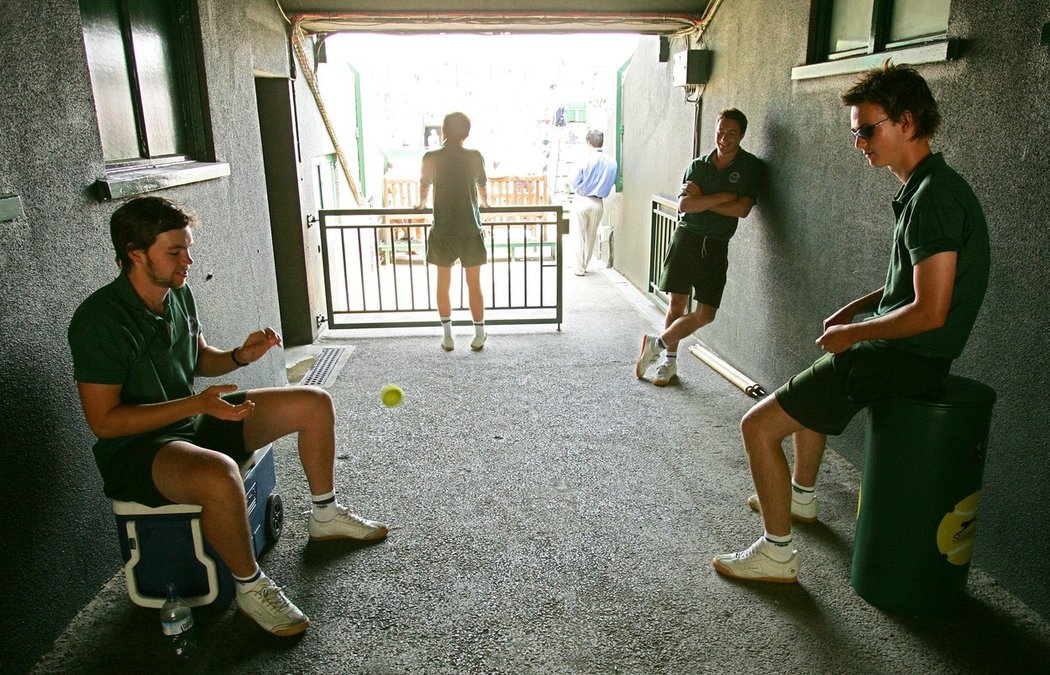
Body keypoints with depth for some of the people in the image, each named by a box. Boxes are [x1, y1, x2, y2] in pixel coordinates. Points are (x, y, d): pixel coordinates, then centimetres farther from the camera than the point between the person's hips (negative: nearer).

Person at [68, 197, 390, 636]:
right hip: (136, 448, -8)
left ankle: (325, 516, 22)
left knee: (314, 403, 4)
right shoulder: (99, 320, -22)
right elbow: (103, 421, -23)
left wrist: (241, 357, -5)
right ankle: (250, 587, -15)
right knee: (219, 473, -42)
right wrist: (196, 403, -29)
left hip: (195, 420, 9)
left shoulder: (178, 293, 2)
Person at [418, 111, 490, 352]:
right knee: (474, 285, 10)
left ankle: (447, 336, 18)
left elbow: (424, 186, 14)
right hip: (471, 232, 0)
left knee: (443, 284, 13)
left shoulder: (431, 158, -4)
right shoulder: (475, 157, -4)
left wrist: (422, 204, 36)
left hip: (443, 232, 0)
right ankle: (479, 335, 18)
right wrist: (484, 203, 36)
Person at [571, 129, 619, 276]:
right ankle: (585, 265, 24)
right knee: (591, 236, 15)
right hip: (598, 203, 3)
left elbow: (575, 183, -6)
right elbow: (612, 182, 6)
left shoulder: (587, 160, -13)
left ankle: (579, 268, 7)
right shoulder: (611, 161, -4)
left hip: (583, 201, -3)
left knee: (580, 235, 6)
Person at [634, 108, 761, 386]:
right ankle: (670, 362, 16)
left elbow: (742, 209, -12)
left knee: (706, 313, -7)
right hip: (686, 236, 1)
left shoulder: (750, 167, 1)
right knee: (677, 304, 2)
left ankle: (657, 344, 8)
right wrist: (722, 197, -13)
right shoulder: (698, 165, 7)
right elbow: (683, 205, -7)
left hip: (716, 245, -1)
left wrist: (701, 200, -8)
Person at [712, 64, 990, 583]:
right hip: (902, 347, 11)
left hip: (906, 356, -11)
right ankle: (801, 496, 48)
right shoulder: (928, 187, 10)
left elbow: (930, 311, -27)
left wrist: (852, 334, -14)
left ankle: (776, 554, 4)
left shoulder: (933, 197, -23)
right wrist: (856, 307, 12)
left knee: (758, 425, -11)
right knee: (811, 380, 34)